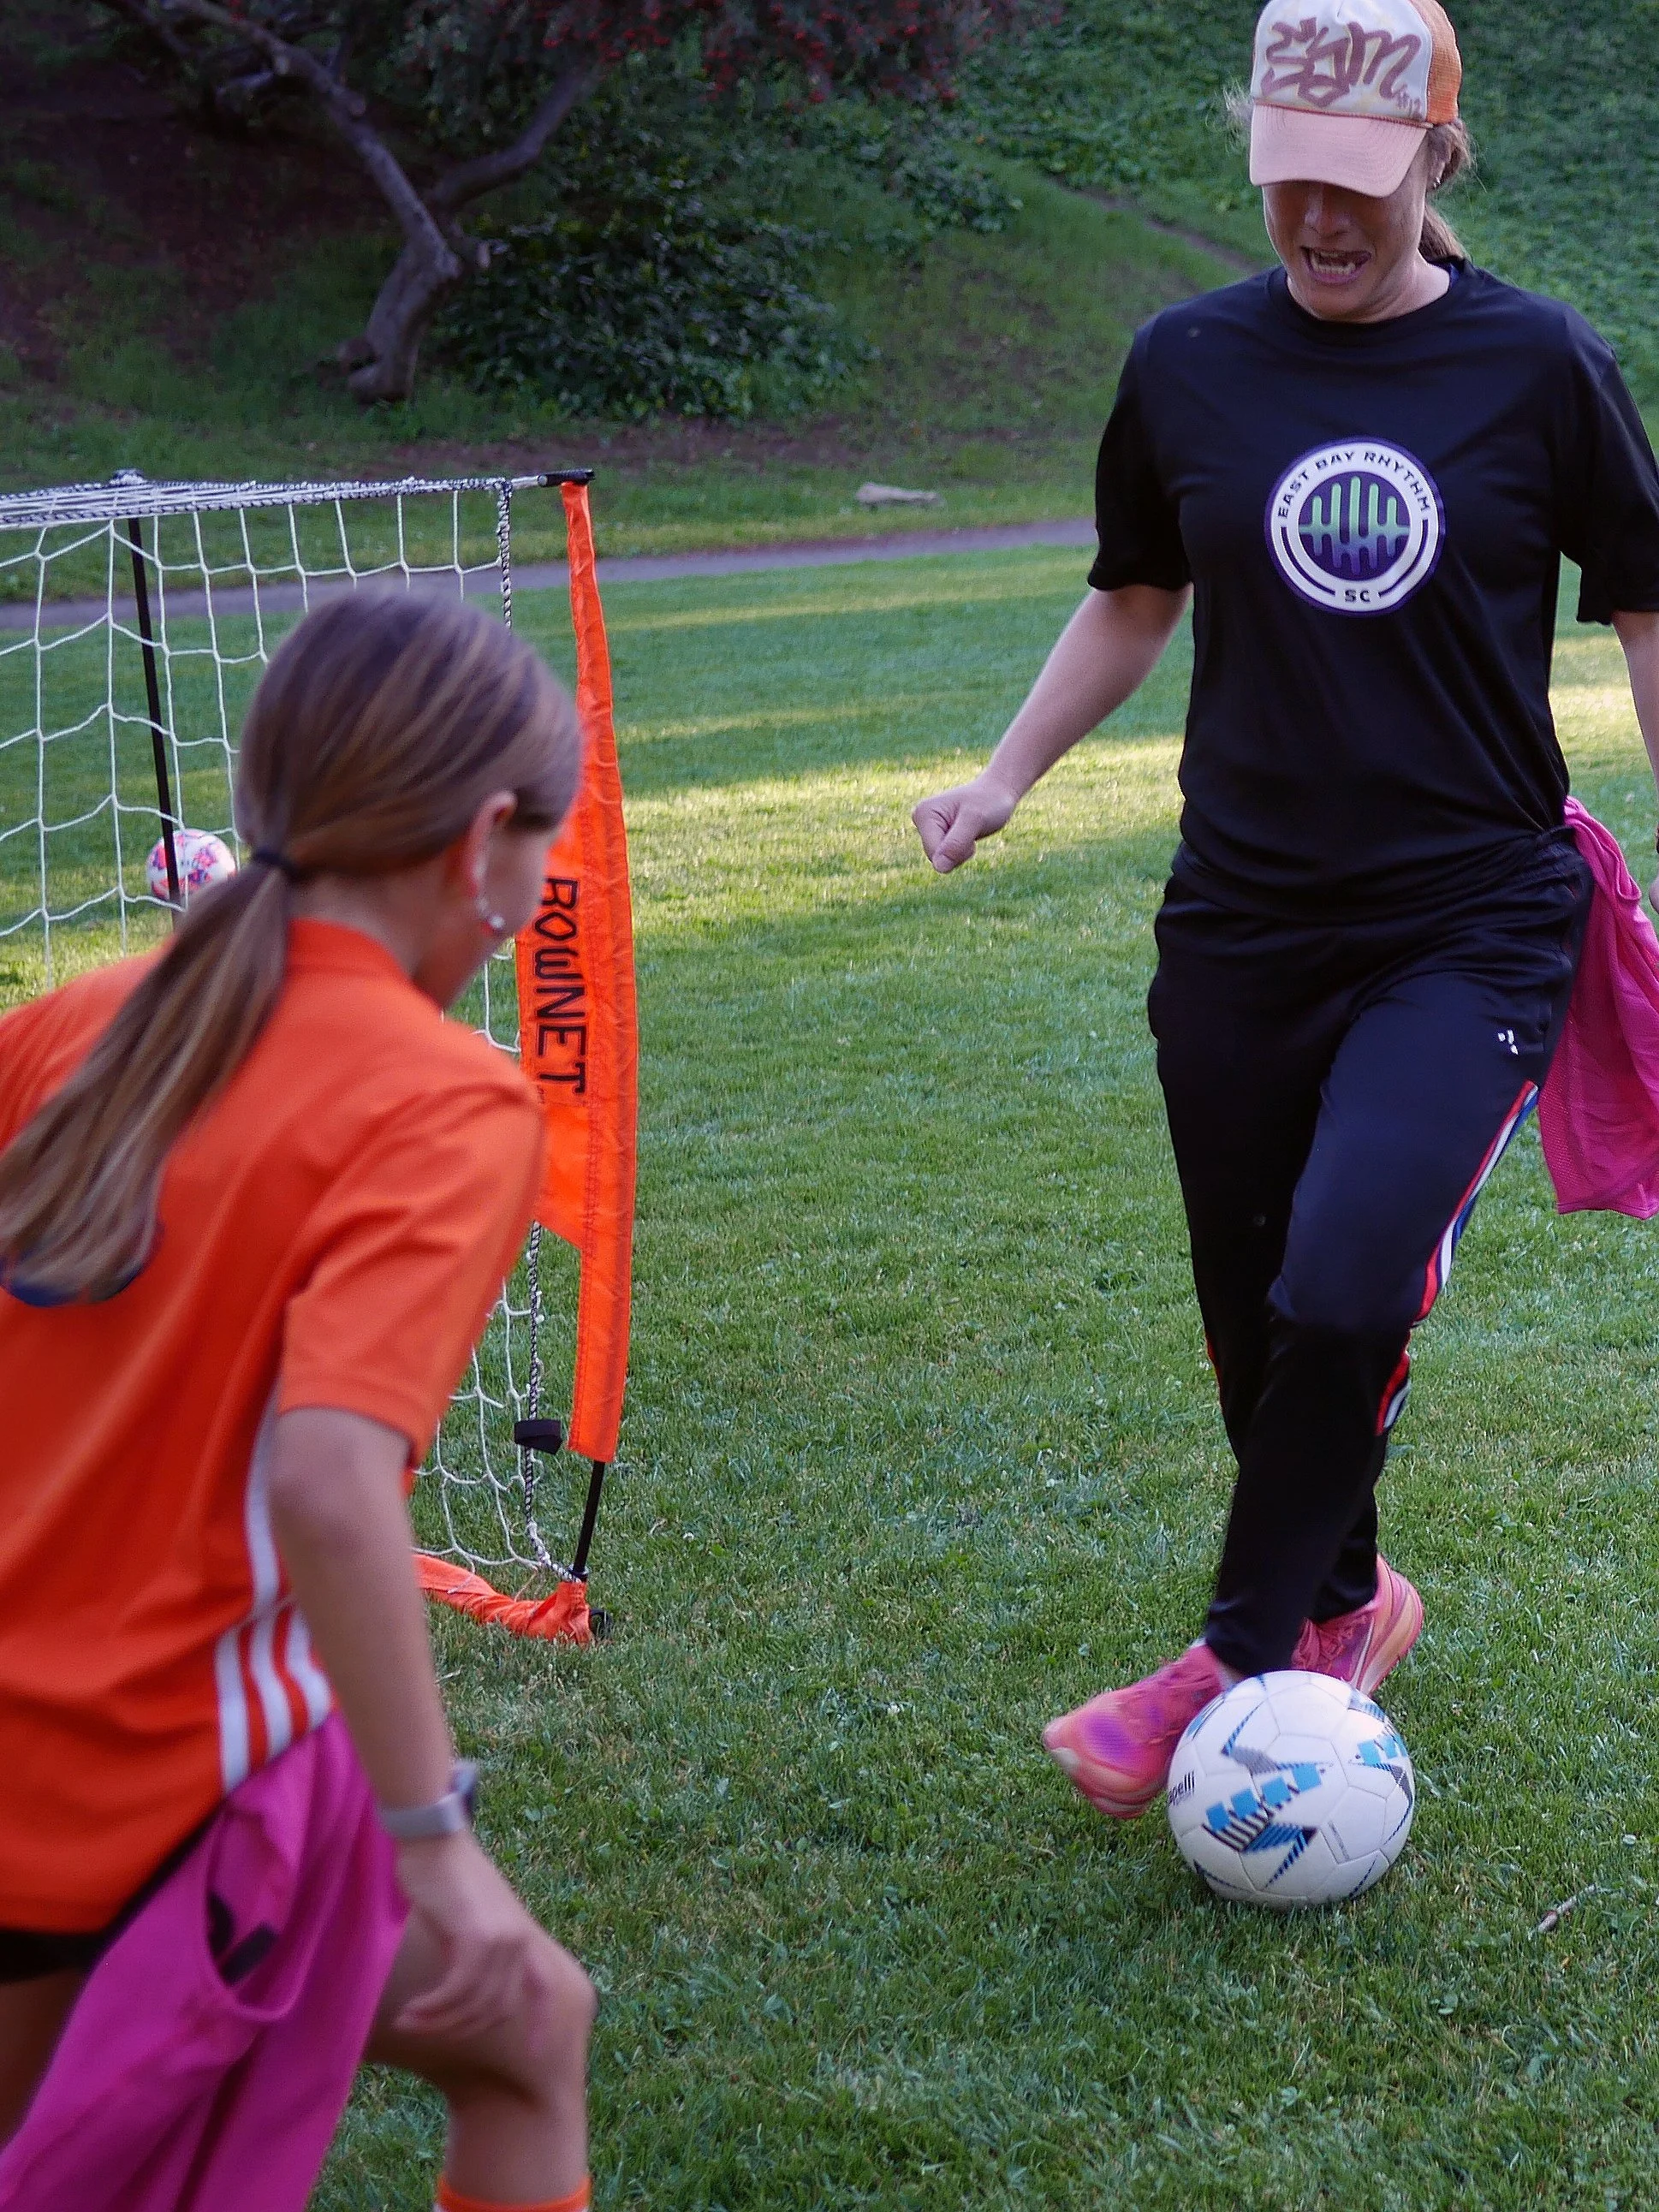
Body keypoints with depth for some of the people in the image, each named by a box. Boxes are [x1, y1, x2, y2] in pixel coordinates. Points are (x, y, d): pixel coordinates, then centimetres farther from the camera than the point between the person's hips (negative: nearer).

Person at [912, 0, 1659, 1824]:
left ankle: (1238, 1663, -1)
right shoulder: (1190, 363, 3)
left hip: (1470, 925, -3)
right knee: (1254, 1320, 8)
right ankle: (1343, 1603, 34)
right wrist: (1006, 774, 5)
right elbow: (1135, 598, 17)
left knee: (1346, 1283, -20)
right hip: (1242, 922, 3)